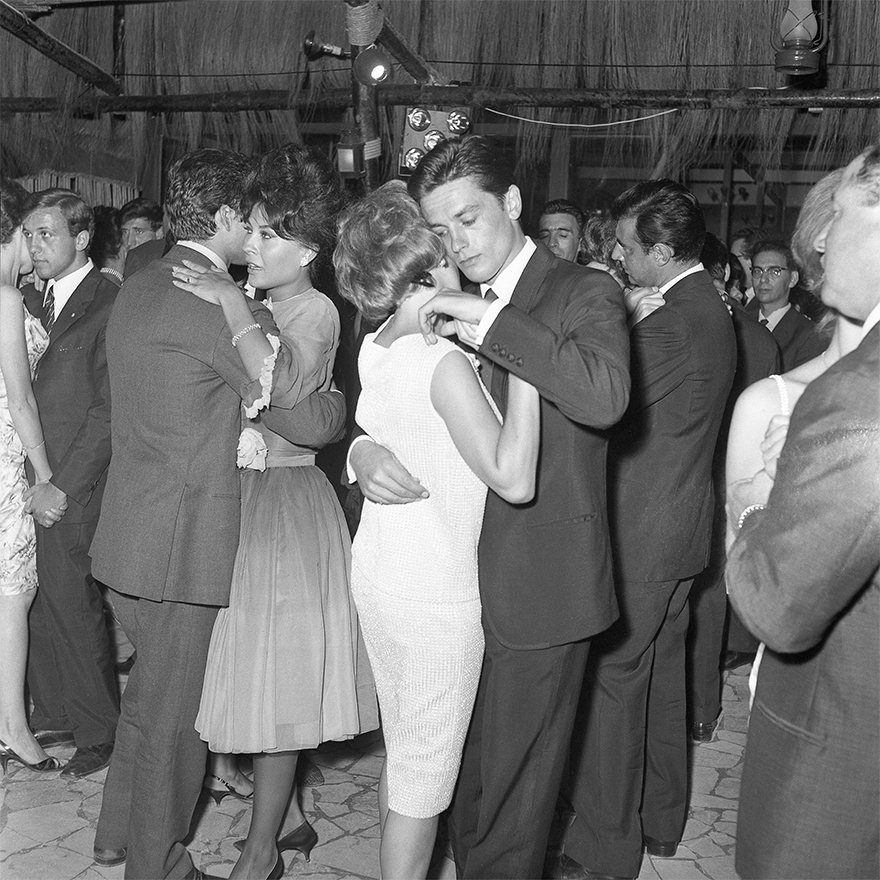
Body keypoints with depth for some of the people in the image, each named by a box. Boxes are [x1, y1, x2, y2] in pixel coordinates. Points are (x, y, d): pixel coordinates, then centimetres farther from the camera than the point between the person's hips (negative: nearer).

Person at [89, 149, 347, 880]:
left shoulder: (138, 289, 10)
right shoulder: (220, 303, -19)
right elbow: (307, 416, -17)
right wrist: (345, 398, 2)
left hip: (130, 531, 9)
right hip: (184, 538, -9)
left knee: (152, 691, 25)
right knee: (172, 715, 8)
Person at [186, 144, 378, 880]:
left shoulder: (315, 311, -11)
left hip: (284, 500, -8)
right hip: (232, 494, 8)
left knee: (273, 677, 1)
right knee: (257, 671, 15)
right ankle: (290, 817, 31)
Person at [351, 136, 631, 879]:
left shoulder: (583, 294, -7)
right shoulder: (448, 308, 12)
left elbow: (605, 396, -26)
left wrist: (490, 324, -24)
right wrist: (362, 448, -8)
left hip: (538, 586, -6)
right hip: (457, 579, 6)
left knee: (513, 790, 5)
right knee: (461, 775, 18)